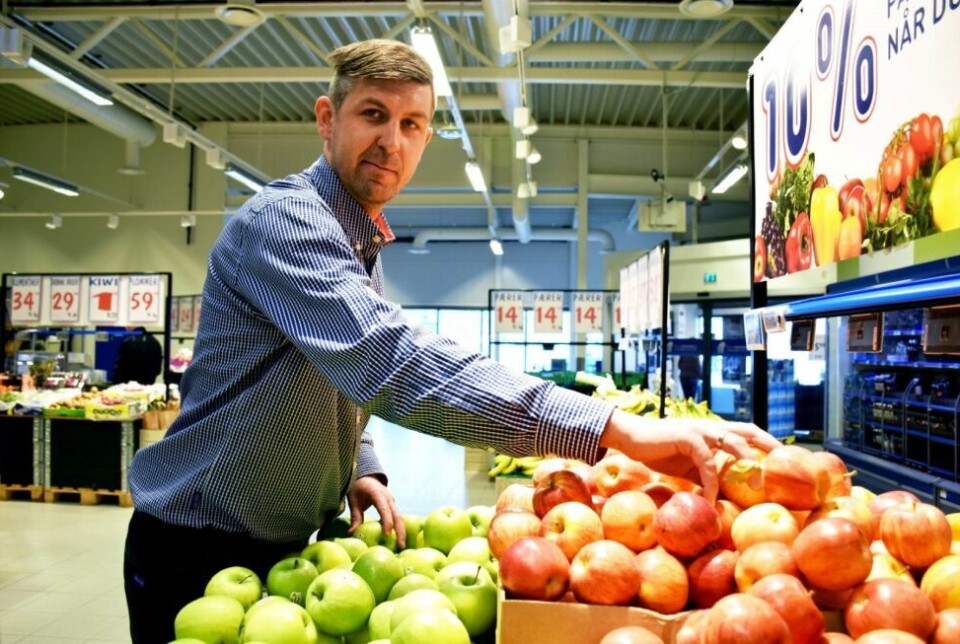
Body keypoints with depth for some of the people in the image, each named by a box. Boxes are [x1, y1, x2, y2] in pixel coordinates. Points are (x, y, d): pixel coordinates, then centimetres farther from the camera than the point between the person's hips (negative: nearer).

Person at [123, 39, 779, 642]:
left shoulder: (364, 247, 8)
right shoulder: (282, 219, -23)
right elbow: (386, 358, -39)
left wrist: (362, 469, -3)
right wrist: (614, 427, -45)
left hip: (282, 545, 8)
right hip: (200, 549, -8)